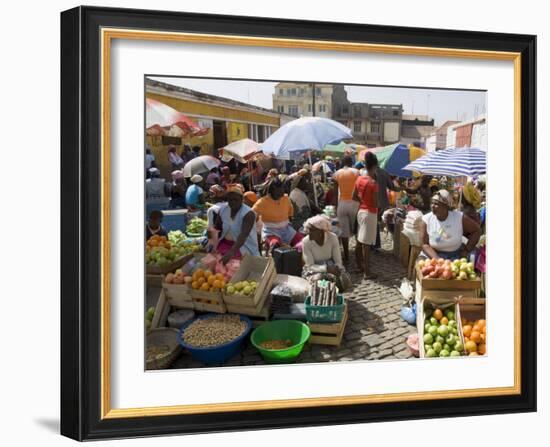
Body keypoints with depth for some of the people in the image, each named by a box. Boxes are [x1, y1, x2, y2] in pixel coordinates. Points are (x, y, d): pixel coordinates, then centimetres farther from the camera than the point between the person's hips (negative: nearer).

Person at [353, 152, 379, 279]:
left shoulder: (359, 179, 2)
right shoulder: (373, 182, -18)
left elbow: (354, 197, 9)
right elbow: (376, 203, -18)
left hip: (361, 211, 8)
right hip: (370, 213, -8)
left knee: (360, 240, 16)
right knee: (366, 243, -5)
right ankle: (367, 272, 1)